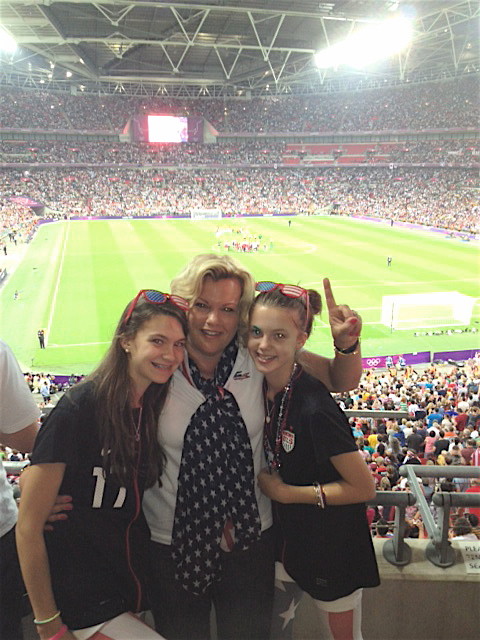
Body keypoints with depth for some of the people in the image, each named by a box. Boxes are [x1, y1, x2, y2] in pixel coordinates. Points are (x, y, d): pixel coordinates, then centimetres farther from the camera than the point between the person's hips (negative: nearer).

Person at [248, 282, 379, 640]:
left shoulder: (315, 408, -31)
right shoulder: (261, 387, -9)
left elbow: (364, 488, -25)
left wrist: (283, 491, -20)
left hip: (333, 546, -6)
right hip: (288, 535, 7)